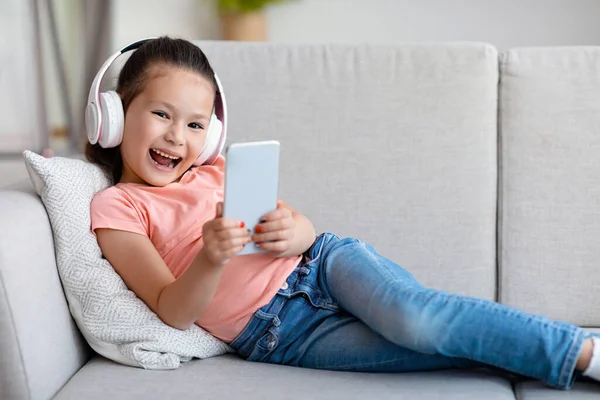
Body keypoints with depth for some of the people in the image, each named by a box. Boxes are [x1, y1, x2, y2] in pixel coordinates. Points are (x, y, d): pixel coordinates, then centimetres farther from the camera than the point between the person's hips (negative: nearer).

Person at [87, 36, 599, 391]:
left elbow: (307, 229, 9)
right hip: (278, 336, -3)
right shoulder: (115, 208, 1)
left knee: (411, 313, -27)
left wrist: (296, 232, -17)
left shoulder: (215, 170, 15)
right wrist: (211, 259, -29)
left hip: (322, 262, 3)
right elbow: (174, 312, -8)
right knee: (420, 333, -24)